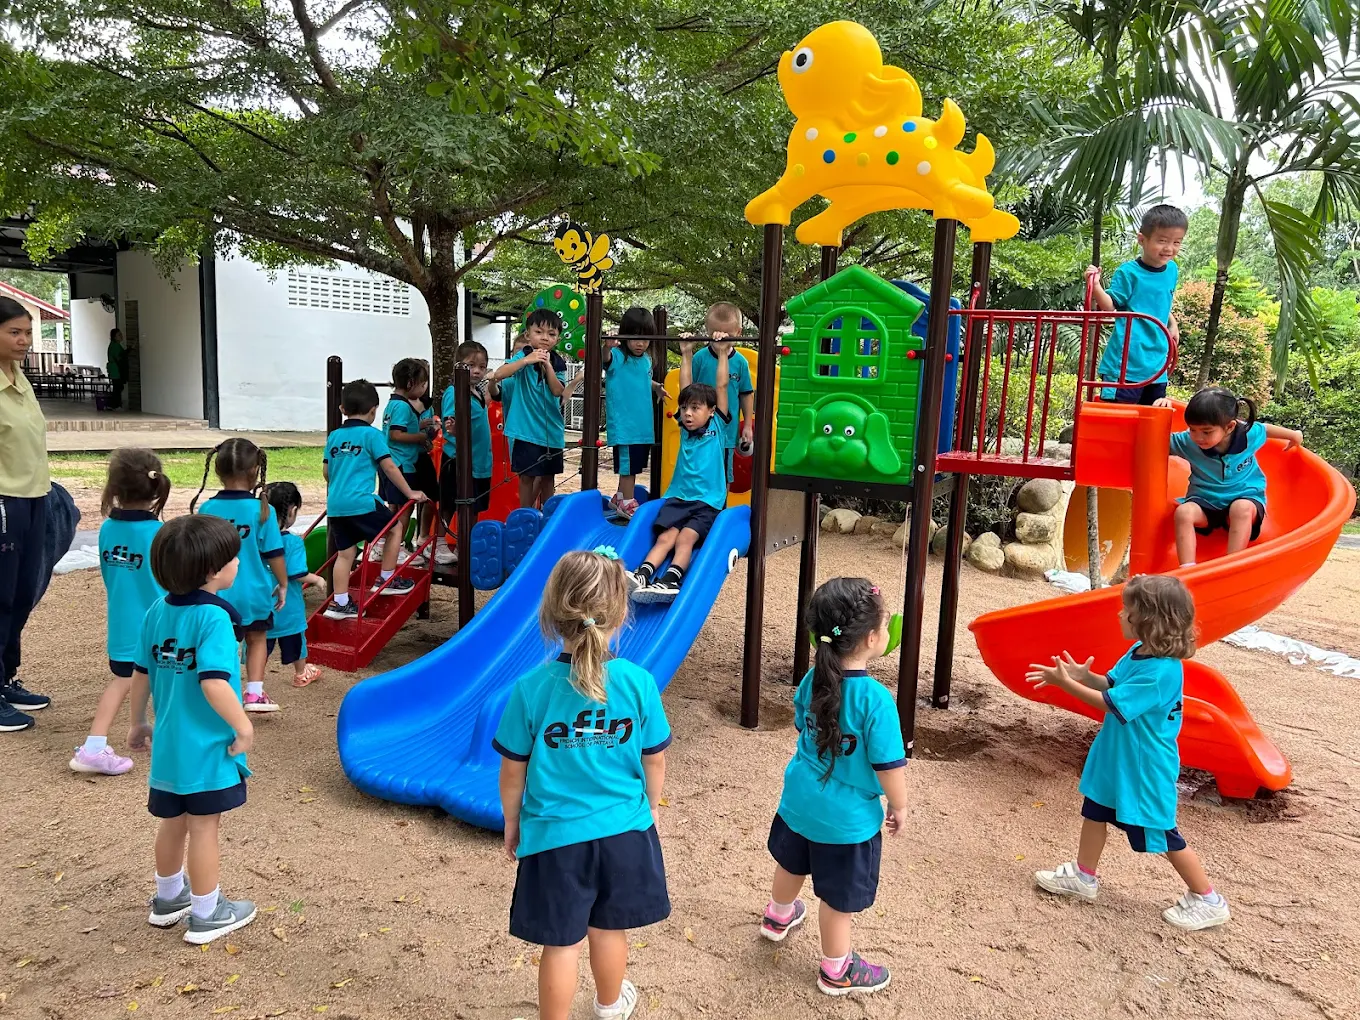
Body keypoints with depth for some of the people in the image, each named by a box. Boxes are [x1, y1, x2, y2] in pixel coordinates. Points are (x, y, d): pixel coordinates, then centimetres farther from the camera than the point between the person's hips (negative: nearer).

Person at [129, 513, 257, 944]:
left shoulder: (157, 610, 0)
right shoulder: (214, 618, -23)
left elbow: (141, 673, 8)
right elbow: (213, 682, -30)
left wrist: (138, 723, 20)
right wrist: (244, 726, -19)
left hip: (169, 743, 7)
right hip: (208, 747, -7)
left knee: (172, 822, 22)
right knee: (204, 828, 6)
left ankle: (168, 899, 41)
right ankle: (206, 915, 20)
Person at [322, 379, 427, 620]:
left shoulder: (334, 436, 13)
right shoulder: (371, 434, -4)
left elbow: (326, 470, 19)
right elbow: (389, 467, -4)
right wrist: (410, 493, 4)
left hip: (335, 504, 6)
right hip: (361, 502, -6)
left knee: (345, 552, 12)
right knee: (394, 529, 14)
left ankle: (339, 603, 14)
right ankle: (387, 580, 19)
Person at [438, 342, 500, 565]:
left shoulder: (477, 391, 5)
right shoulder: (454, 393, -19)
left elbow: (493, 396, 26)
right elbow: (452, 426, -26)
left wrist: (492, 381, 6)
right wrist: (452, 427, -49)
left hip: (479, 461, 8)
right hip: (458, 462, -8)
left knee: (473, 509, 15)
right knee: (449, 507, 3)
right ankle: (440, 546, 13)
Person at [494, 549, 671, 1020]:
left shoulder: (531, 689, -18)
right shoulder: (638, 683, -15)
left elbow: (513, 771, -7)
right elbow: (655, 760, -3)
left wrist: (512, 822, 11)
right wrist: (650, 806, 16)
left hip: (555, 835, -2)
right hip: (623, 828, 2)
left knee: (561, 943, 14)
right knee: (609, 929, 24)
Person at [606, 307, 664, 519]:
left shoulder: (646, 359, 8)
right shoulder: (617, 356, -12)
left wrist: (657, 387, 13)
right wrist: (607, 347, -54)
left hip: (644, 422, 7)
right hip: (624, 424, -7)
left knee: (634, 463, 17)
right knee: (627, 463, 0)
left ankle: (620, 497, 32)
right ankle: (627, 502, 12)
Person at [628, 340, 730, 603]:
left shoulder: (717, 425, 3)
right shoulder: (685, 427, 12)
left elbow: (722, 386, 2)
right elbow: (686, 386, 15)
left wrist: (723, 352, 4)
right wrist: (686, 354, 18)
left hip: (708, 502, -3)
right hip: (678, 496, 3)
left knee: (686, 537, -24)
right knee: (665, 537, -18)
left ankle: (670, 581, -41)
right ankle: (641, 576, -37)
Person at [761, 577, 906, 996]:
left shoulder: (813, 680, -10)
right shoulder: (876, 699, -29)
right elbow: (888, 765, -21)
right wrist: (899, 806, -4)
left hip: (800, 800, 6)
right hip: (847, 817, -6)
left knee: (792, 864, 32)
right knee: (840, 896, 15)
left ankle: (778, 917, 58)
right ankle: (836, 971, 36)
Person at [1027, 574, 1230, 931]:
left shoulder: (1161, 672, -32)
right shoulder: (1139, 652, -5)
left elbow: (1111, 704, -28)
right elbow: (1112, 684, 7)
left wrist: (1066, 683, -23)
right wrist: (1084, 675, -12)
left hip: (1145, 769, -9)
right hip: (1116, 758, 9)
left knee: (1161, 835, 7)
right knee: (1094, 810, 21)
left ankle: (1207, 901, 27)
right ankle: (1083, 876, 40)